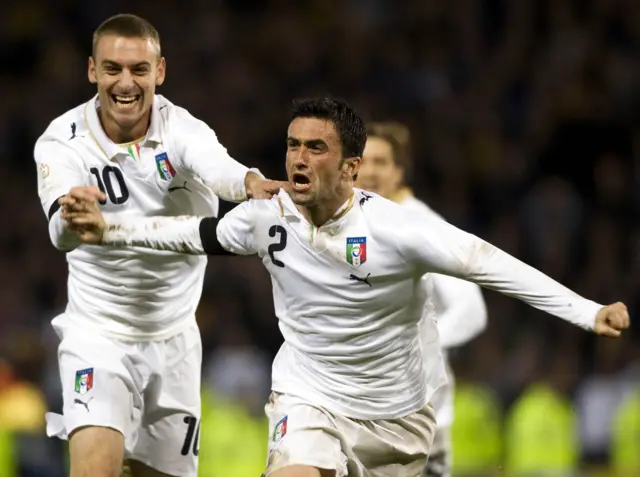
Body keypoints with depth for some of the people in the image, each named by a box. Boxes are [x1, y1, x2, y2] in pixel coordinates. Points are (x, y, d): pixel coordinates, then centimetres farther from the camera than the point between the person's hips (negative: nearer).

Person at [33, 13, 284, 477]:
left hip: (174, 339, 2)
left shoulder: (182, 129, -14)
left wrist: (248, 181, -62)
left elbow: (213, 164, -38)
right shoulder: (63, 141, -14)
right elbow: (62, 236, -30)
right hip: (97, 334, -2)